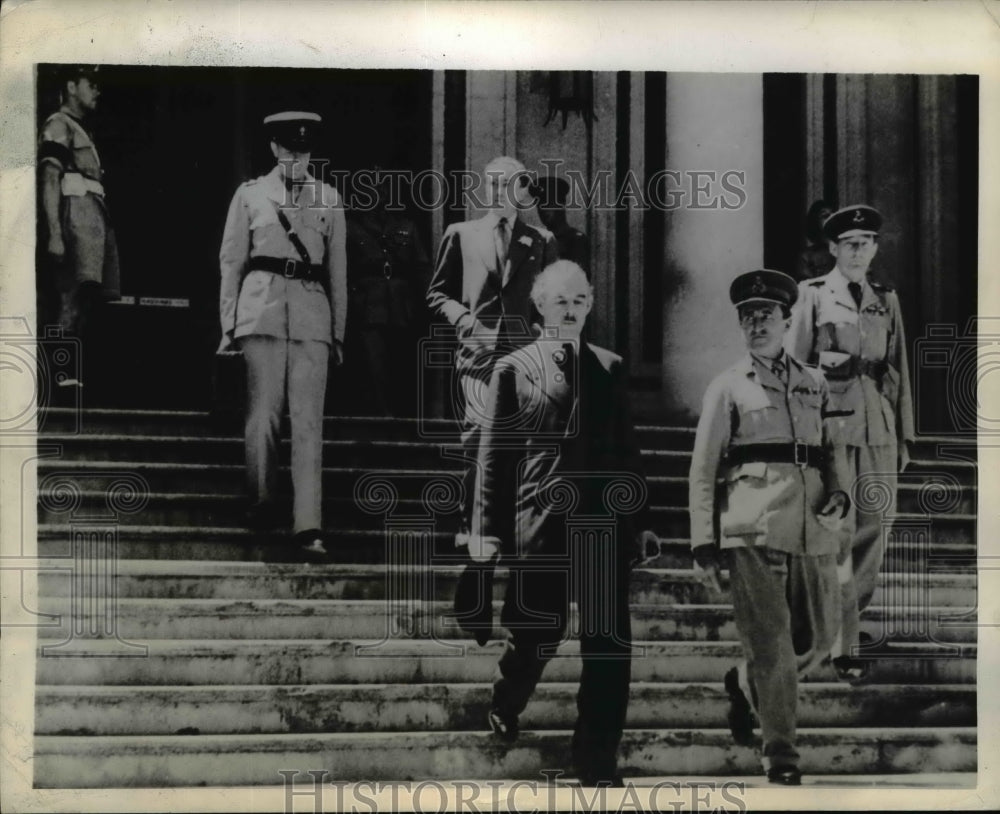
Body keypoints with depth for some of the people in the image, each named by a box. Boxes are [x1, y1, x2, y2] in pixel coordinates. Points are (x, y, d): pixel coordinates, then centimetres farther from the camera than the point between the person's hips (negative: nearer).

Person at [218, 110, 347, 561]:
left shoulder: (328, 199, 13)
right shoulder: (250, 195, 9)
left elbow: (337, 270, 15)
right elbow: (231, 262, 10)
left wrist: (338, 332, 13)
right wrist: (229, 324, 5)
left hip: (312, 314, 1)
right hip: (262, 308, -1)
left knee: (308, 421, -7)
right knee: (263, 414, -4)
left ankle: (308, 527, -12)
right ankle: (261, 505, 17)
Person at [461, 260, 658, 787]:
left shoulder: (610, 369, 13)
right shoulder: (514, 369, 4)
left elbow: (626, 451, 14)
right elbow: (493, 453, 1)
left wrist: (639, 519, 9)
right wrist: (488, 530, -4)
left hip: (603, 522, 3)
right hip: (540, 522, -3)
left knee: (610, 645, 0)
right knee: (537, 633, 3)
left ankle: (597, 762, 8)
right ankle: (504, 710, 36)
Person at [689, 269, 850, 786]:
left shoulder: (815, 384, 17)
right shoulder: (727, 388, 7)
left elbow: (832, 450, 25)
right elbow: (703, 472, 5)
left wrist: (838, 493, 3)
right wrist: (704, 543, -3)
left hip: (813, 528, 4)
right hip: (752, 529, -4)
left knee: (819, 637, 8)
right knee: (770, 643, -6)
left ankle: (745, 684, 35)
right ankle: (780, 755, 5)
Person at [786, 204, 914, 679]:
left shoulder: (887, 300, 14)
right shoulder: (812, 296, 3)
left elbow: (898, 371, 16)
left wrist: (904, 435, 13)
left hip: (878, 426, 4)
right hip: (830, 421, -4)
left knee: (873, 528, 1)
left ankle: (843, 618, 19)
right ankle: (844, 645, -7)